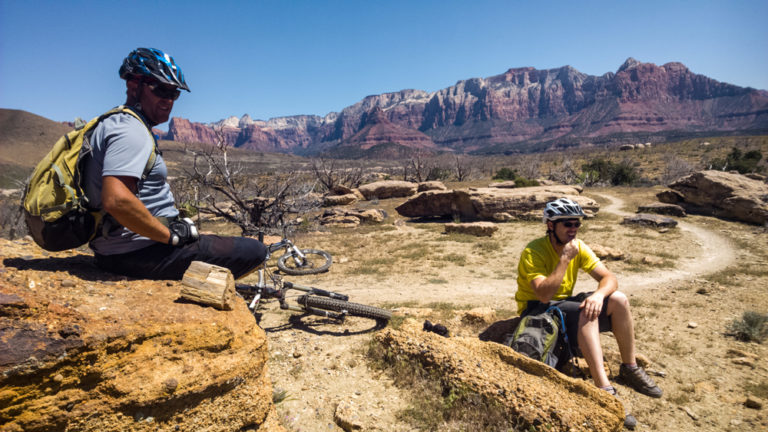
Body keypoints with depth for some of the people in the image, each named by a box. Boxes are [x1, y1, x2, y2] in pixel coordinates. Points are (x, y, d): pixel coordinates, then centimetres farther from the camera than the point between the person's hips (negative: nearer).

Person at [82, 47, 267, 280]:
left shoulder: (113, 123, 17)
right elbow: (116, 200, -32)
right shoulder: (131, 130, -16)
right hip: (138, 253, -11)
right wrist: (171, 235, -19)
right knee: (255, 251, -16)